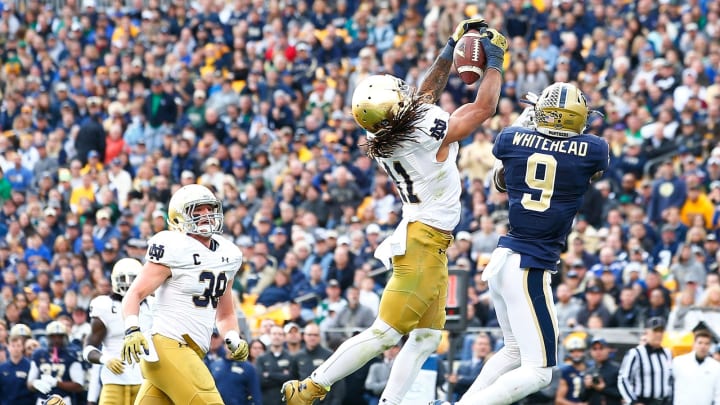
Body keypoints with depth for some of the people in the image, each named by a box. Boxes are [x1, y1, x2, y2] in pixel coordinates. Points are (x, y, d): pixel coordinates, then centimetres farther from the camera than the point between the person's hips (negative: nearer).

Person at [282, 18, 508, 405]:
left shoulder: (382, 136, 1)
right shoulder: (430, 132, -21)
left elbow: (425, 94, 20)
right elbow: (485, 107, -8)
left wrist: (451, 48, 21)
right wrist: (494, 62, 5)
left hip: (425, 241, 9)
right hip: (424, 241, -9)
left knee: (426, 337, 11)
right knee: (385, 332, -7)